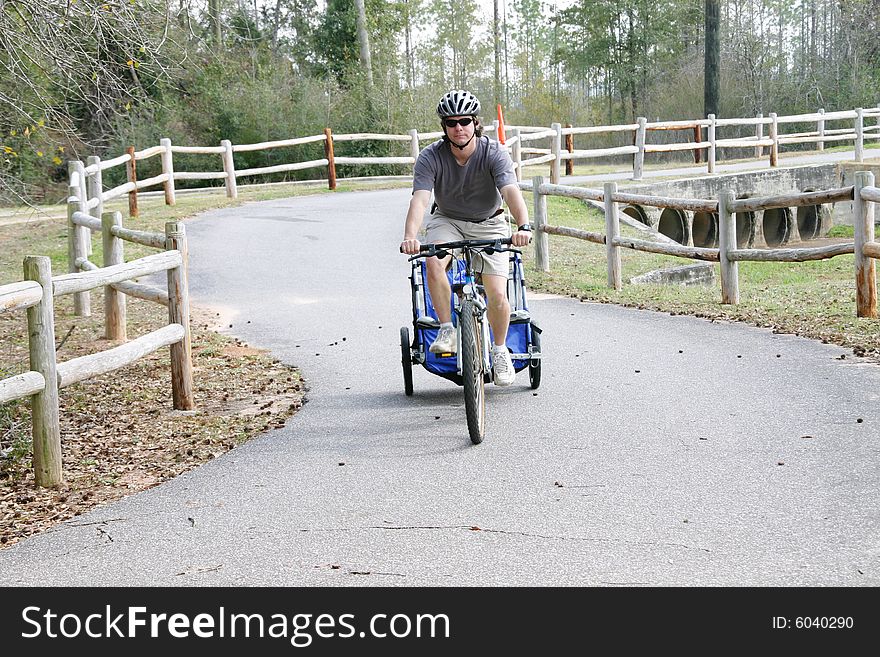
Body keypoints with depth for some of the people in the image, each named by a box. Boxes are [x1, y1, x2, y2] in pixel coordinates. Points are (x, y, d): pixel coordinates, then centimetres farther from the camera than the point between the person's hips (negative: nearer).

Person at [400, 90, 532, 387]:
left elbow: (511, 191, -36)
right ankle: (447, 330, -17)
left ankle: (500, 350, 12)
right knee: (434, 261, -33)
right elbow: (419, 198, -32)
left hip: (489, 224, -1)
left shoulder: (494, 153, -21)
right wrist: (410, 236, -50)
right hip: (447, 220, 1)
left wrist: (523, 226, -56)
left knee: (497, 295, -15)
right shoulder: (431, 156, -19)